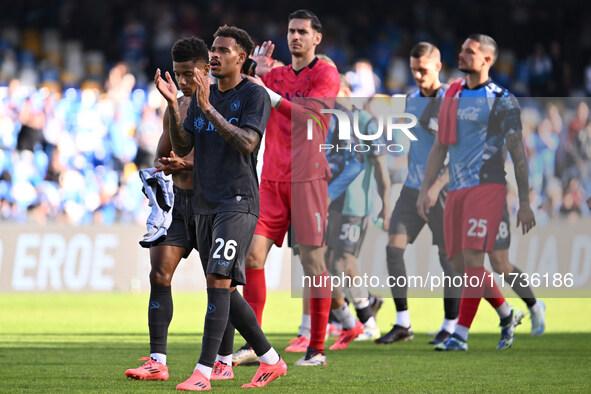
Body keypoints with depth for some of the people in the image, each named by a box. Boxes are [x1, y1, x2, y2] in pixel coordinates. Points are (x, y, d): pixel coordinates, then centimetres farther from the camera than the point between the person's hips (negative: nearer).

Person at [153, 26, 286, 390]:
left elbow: (247, 143, -19)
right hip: (204, 205, 8)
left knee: (219, 281, -18)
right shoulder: (203, 95, 15)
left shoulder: (255, 96, -5)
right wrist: (173, 106, -5)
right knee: (225, 291, 9)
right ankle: (270, 361, 21)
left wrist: (208, 109, -24)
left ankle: (204, 372, -20)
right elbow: (182, 147, 10)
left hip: (238, 203, -7)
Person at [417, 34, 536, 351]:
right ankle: (508, 315, 25)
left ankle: (460, 335, -13)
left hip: (487, 186, -7)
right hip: (456, 190, 7)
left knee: (472, 259, -14)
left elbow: (517, 153, -2)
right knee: (460, 263, 6)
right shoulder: (452, 96, 16)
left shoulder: (502, 101, -3)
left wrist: (524, 203, -4)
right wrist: (424, 190, 11)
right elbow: (440, 147, 20)